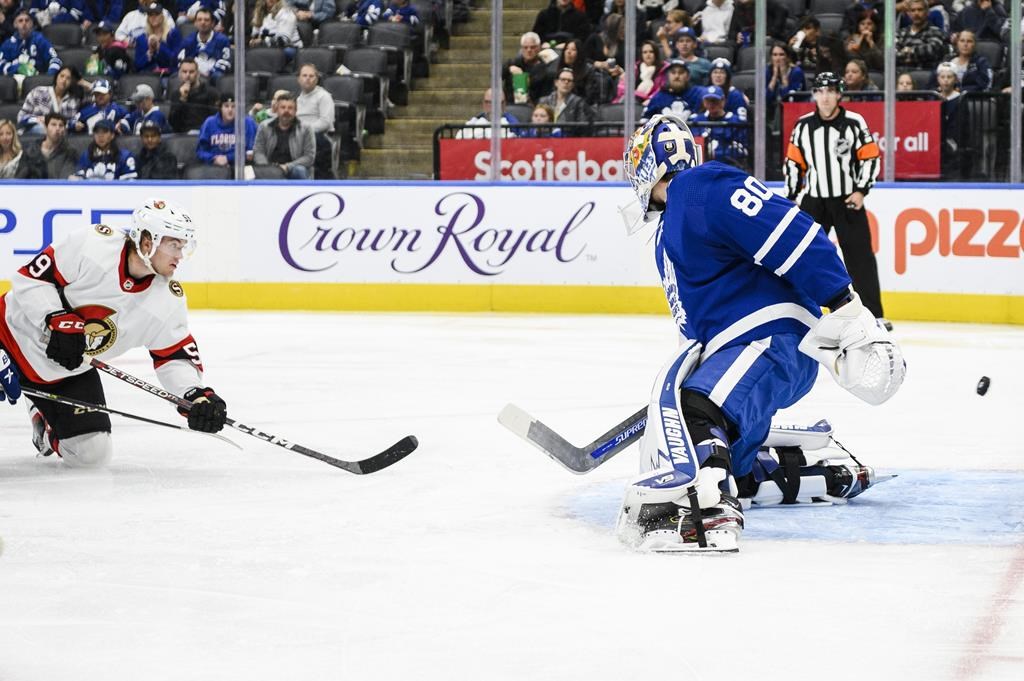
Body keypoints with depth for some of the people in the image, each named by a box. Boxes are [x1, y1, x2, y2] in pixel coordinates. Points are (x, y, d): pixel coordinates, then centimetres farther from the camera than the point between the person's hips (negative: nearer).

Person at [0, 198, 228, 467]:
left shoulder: (169, 303, -11)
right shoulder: (90, 244, -23)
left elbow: (175, 356, -3)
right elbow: (31, 277, -18)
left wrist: (198, 394, -21)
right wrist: (57, 320, -30)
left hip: (68, 373, 4)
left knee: (92, 453, -2)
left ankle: (47, 426, 28)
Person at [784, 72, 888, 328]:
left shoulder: (854, 123, -6)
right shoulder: (803, 126, 2)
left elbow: (871, 158, -2)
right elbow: (794, 163, 9)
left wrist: (861, 191, -10)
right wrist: (790, 198, 6)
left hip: (848, 201, -2)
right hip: (813, 201, 2)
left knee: (861, 257, -3)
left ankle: (874, 315, 2)